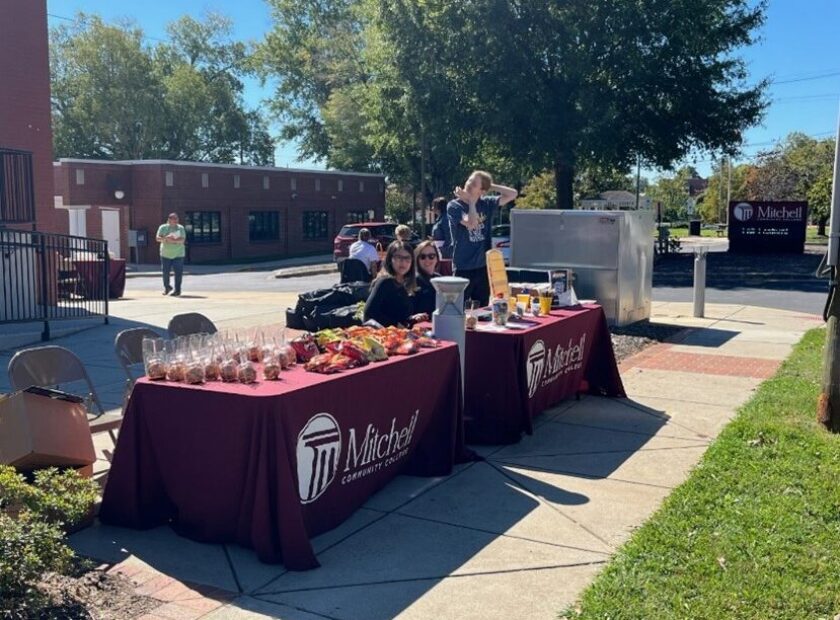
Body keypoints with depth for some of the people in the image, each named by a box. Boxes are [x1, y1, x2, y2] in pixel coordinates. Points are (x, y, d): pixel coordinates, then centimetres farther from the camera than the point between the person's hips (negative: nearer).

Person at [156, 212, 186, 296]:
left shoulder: (180, 228, 2)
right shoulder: (163, 227, 4)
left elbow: (182, 240, -9)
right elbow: (158, 238, -5)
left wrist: (173, 240, -24)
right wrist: (166, 238, -24)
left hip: (178, 254, -1)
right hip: (165, 254, 1)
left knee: (178, 273, -4)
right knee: (165, 272, 5)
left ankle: (177, 290, 5)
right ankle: (166, 287, 27)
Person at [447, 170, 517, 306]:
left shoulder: (486, 203, 6)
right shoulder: (454, 206, -7)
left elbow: (513, 194, 4)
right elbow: (471, 223, -22)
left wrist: (491, 186, 0)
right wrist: (471, 202, -10)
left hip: (483, 267, 4)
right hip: (463, 268, -4)